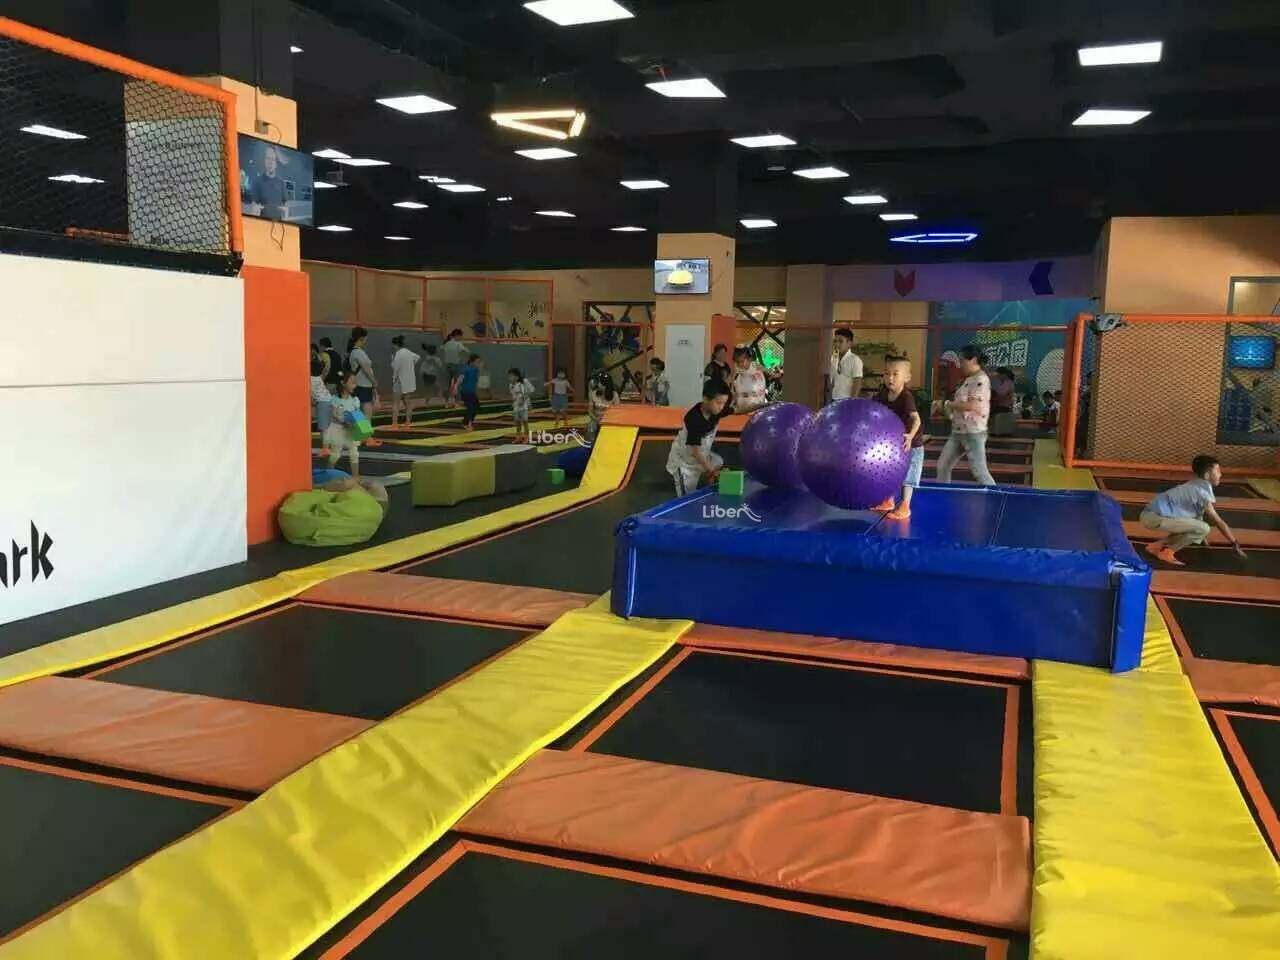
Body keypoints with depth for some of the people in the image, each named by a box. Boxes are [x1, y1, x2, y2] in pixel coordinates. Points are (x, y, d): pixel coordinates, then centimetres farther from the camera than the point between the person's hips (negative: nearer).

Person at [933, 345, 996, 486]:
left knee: (980, 472, -7)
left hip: (973, 433, -10)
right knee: (943, 465, 13)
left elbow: (972, 405, -26)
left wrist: (947, 404, -16)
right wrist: (943, 406, 6)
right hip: (958, 432, 10)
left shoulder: (981, 380, -16)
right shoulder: (968, 380, 14)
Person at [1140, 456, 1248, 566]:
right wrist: (1235, 544, 1)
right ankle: (1166, 551, -6)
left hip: (1152, 514, 10)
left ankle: (1158, 545, 14)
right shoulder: (1202, 492, -11)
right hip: (1154, 516, -10)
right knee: (1203, 528, -15)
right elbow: (1218, 522, -7)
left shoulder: (1195, 486, 17)